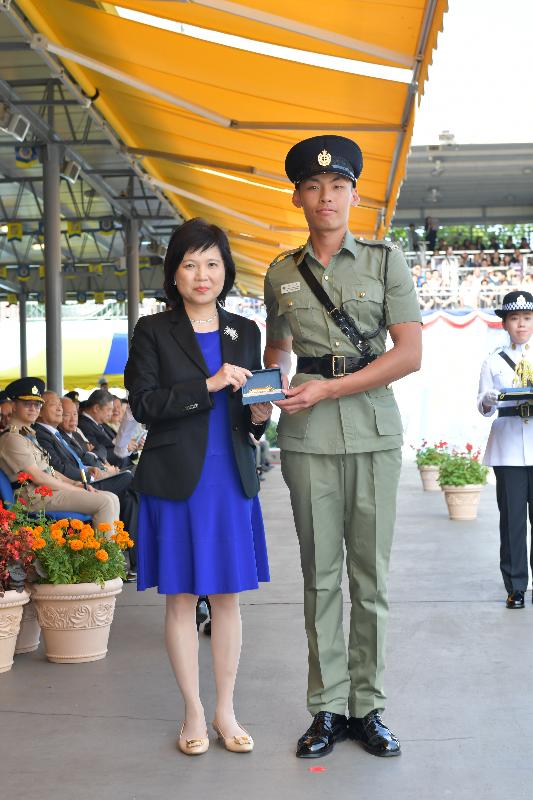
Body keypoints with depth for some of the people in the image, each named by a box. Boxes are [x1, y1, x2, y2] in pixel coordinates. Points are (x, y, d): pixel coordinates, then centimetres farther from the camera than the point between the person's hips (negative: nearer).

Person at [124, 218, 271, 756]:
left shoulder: (245, 332, 11)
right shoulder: (153, 331, 0)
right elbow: (143, 404, -10)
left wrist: (259, 417, -8)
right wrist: (208, 386, -18)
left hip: (232, 479, 3)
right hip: (175, 481, -3)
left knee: (227, 596, 8)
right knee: (181, 598, 4)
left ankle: (226, 712, 20)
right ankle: (194, 714, 17)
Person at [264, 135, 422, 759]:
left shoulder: (385, 261, 4)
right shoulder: (281, 275, 11)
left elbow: (410, 353, -4)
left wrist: (328, 389, -11)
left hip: (373, 433, -1)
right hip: (306, 439, 1)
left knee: (370, 576, 2)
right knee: (320, 574, 3)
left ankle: (368, 705, 13)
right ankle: (327, 708, 12)